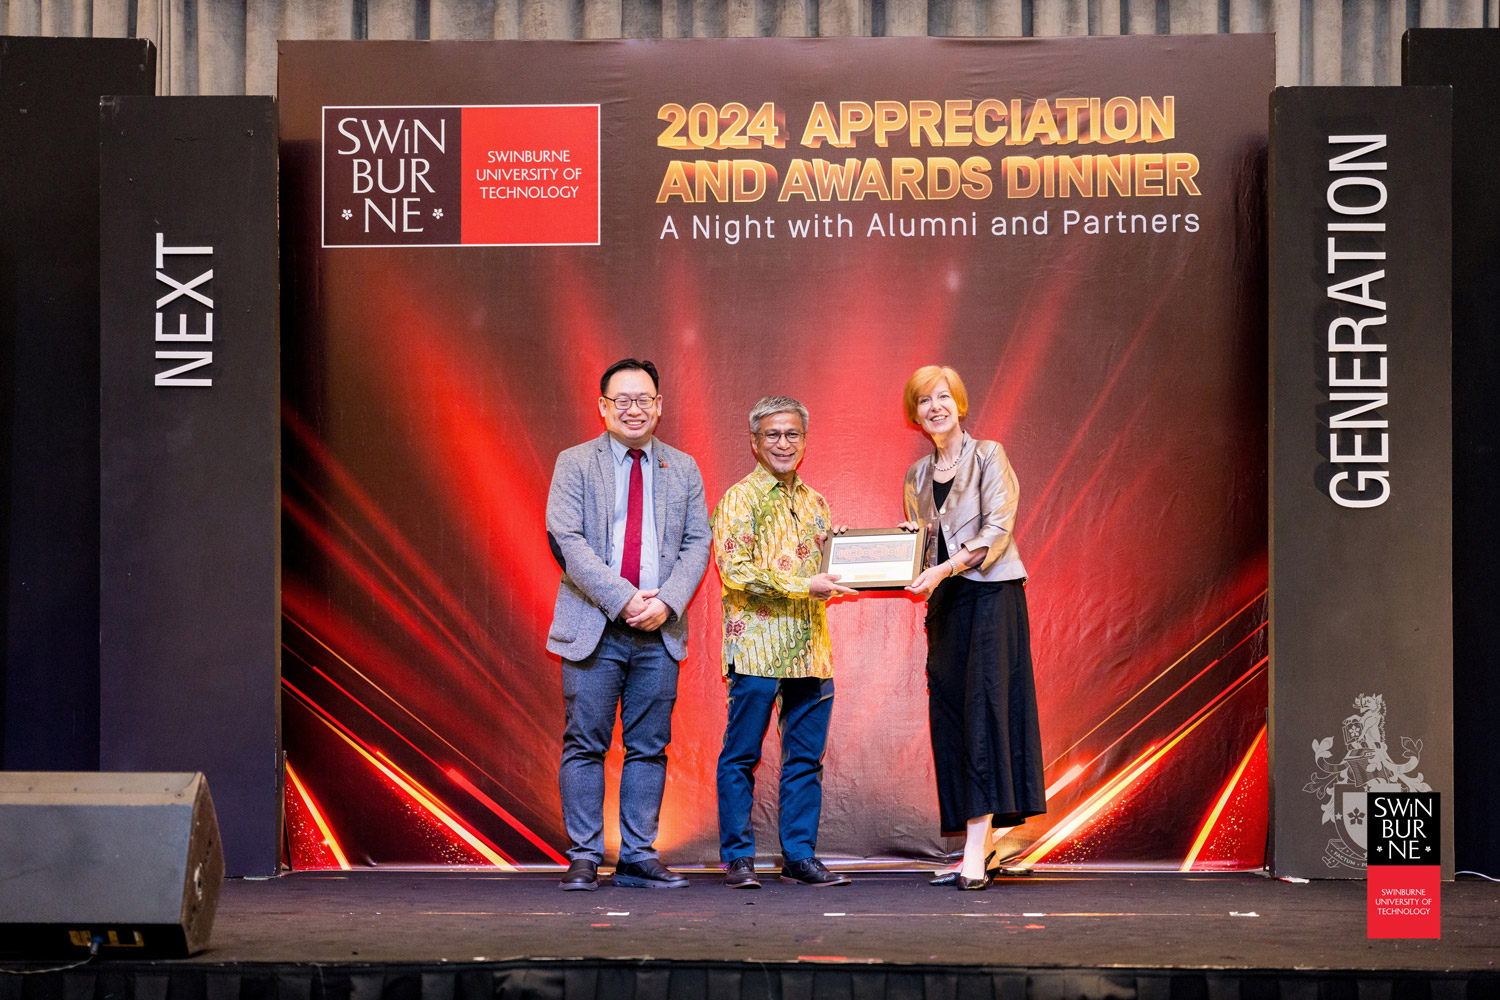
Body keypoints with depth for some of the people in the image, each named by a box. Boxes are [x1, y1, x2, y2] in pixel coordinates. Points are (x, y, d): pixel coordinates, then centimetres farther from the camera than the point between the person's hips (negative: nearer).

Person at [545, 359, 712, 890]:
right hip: (593, 627, -2)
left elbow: (697, 543, 7)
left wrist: (666, 603, -9)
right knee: (585, 745, -1)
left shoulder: (683, 469, 13)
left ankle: (638, 857, 11)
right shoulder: (575, 464, 4)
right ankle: (584, 857, 6)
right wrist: (622, 599, -15)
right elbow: (566, 539, -7)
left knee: (649, 746, 4)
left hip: (659, 630, 3)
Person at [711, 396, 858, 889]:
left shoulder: (814, 503, 18)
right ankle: (738, 857, 8)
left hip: (811, 649, 6)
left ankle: (800, 856, 13)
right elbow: (735, 570, -13)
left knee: (806, 756, 7)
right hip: (758, 644, -6)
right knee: (742, 755, 0)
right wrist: (804, 586, -18)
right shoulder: (740, 499, -2)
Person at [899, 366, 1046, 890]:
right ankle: (970, 849, 5)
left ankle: (976, 851, -20)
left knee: (984, 706, -14)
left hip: (991, 594, -6)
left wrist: (943, 570, -23)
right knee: (950, 714, 1)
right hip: (945, 602, 6)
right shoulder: (917, 475, 16)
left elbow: (997, 531, -12)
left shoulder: (988, 456, -2)